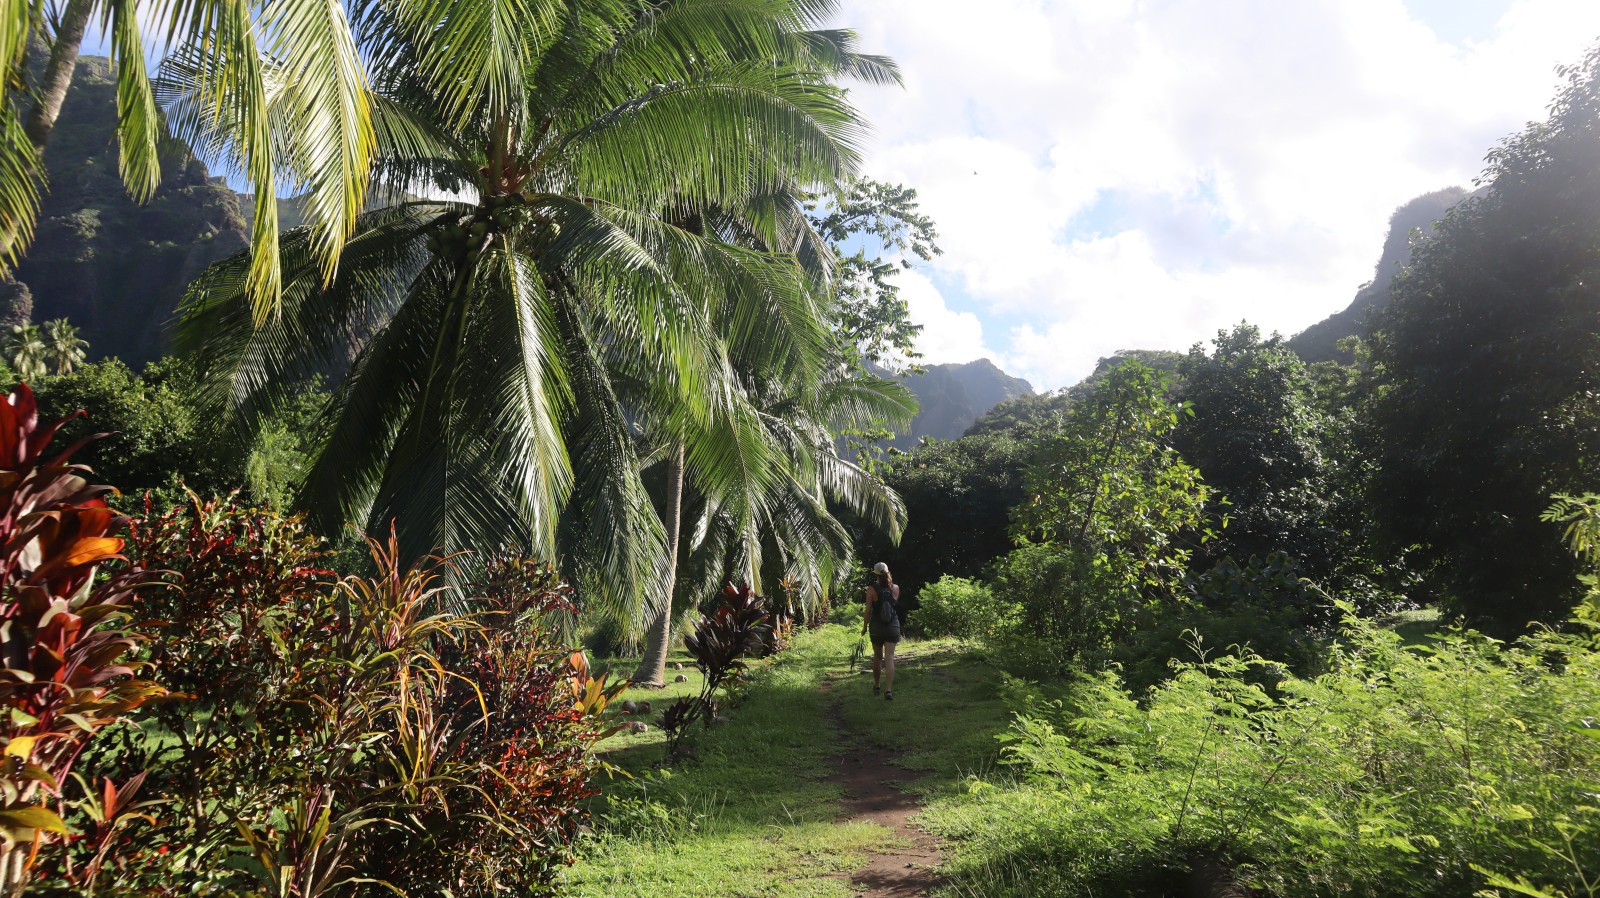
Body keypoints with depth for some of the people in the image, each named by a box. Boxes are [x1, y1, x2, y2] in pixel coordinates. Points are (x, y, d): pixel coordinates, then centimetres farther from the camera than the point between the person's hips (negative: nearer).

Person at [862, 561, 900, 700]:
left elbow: (868, 610, -8)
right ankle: (888, 690, -15)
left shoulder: (871, 589, -9)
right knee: (889, 658, -3)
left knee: (877, 657, 17)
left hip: (876, 627, 0)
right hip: (893, 626, 1)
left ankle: (877, 686, 32)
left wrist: (865, 626, 6)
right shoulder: (895, 588, -2)